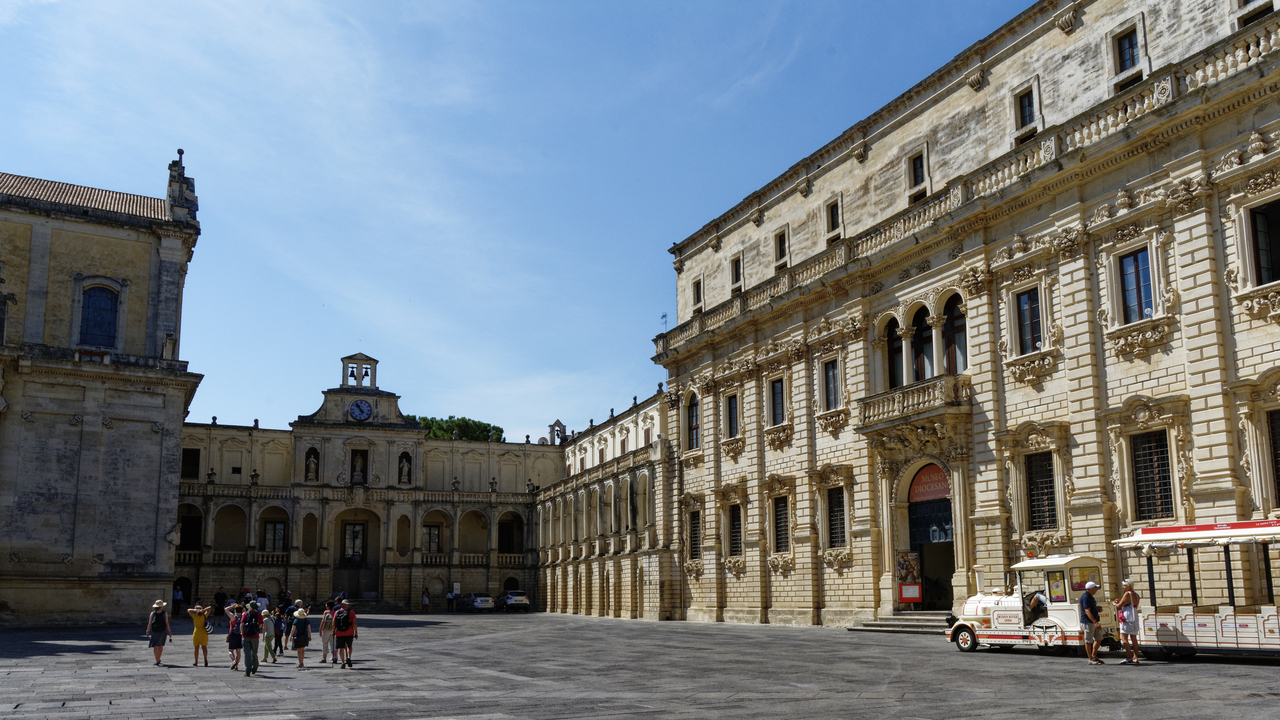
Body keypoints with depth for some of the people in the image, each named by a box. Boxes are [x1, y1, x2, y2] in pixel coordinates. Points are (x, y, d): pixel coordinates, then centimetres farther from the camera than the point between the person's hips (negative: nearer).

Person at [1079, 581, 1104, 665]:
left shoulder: (1090, 597, 16)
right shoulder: (1085, 597, -17)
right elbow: (1087, 611, -24)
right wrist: (1095, 622, -30)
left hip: (1093, 622, 10)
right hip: (1087, 622, -10)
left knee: (1099, 639, 13)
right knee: (1088, 641, -3)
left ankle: (1094, 656, 22)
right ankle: (1091, 660, 2)